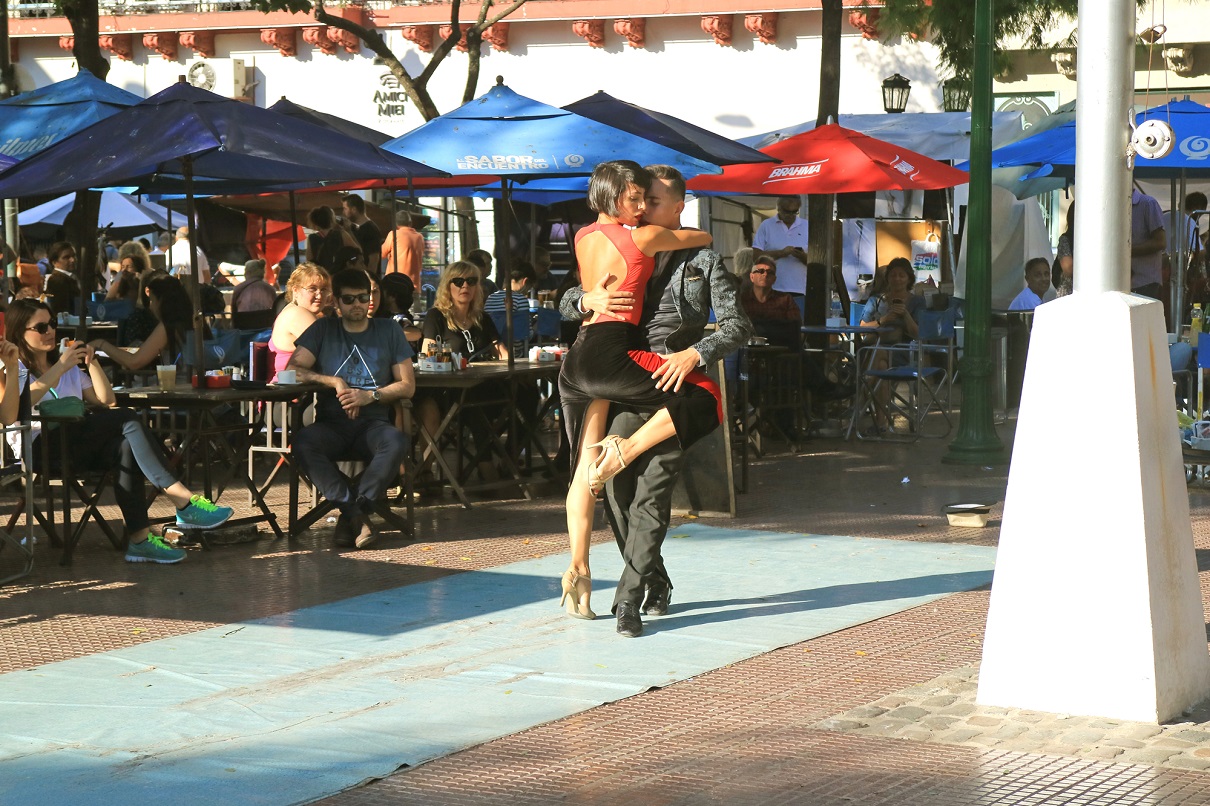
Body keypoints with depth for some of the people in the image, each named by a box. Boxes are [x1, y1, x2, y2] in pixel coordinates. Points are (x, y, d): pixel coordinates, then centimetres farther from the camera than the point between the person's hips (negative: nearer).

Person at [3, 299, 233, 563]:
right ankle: (183, 501, -31)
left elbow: (105, 400, 24)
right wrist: (59, 369, -15)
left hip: (77, 447, 7)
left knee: (127, 447, -29)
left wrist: (92, 363, 8)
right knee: (128, 420, -25)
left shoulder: (67, 363, 27)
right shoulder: (13, 369, 6)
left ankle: (139, 539, -36)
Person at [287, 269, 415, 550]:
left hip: (373, 422, 0)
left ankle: (350, 516, -29)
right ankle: (357, 515, -35)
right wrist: (334, 382, -10)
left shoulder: (389, 332, 12)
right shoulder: (323, 330, 13)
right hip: (331, 424, 0)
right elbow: (293, 369, 2)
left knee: (396, 441, -36)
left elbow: (408, 385, 7)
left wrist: (370, 395, -9)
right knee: (303, 441, -35)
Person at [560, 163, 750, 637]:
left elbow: (738, 324, -1)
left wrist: (696, 354, -19)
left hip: (674, 388, -3)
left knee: (651, 493, -9)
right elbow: (566, 305, 17)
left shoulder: (703, 262, 8)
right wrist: (588, 301, -8)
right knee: (615, 486, -5)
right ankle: (654, 581, 14)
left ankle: (629, 597, -9)